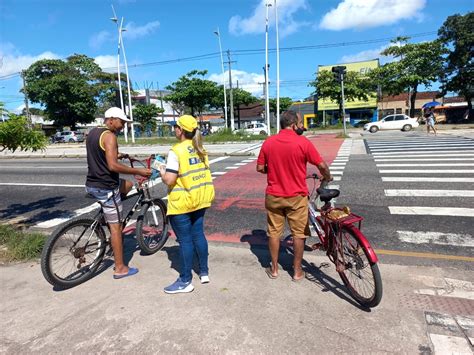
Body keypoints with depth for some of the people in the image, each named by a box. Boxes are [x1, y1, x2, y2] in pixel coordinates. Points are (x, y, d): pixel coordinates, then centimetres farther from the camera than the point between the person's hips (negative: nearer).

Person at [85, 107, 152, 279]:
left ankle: (106, 218, 22)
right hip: (105, 187, -9)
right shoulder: (109, 136, -17)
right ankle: (120, 268, 8)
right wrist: (139, 171, -21)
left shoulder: (92, 133, 13)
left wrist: (116, 155, 22)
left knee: (128, 185, 28)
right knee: (116, 226, -1)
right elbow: (112, 166, -26)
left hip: (92, 184, 9)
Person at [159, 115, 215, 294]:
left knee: (185, 240, 3)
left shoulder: (176, 151, -17)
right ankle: (204, 272, 30)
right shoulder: (200, 149, 5)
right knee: (198, 235, 17)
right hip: (199, 199, 7)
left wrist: (162, 172, 0)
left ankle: (185, 281, 16)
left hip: (182, 202, -7)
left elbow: (169, 180, -21)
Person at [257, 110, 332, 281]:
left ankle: (274, 269, 27)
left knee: (274, 233, 14)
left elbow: (260, 168, 2)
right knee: (299, 234, 12)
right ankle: (297, 271, 23)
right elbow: (322, 166, -9)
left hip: (273, 196, 3)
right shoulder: (303, 142, -12)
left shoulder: (268, 142, -2)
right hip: (296, 197, -2)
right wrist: (327, 177, 12)